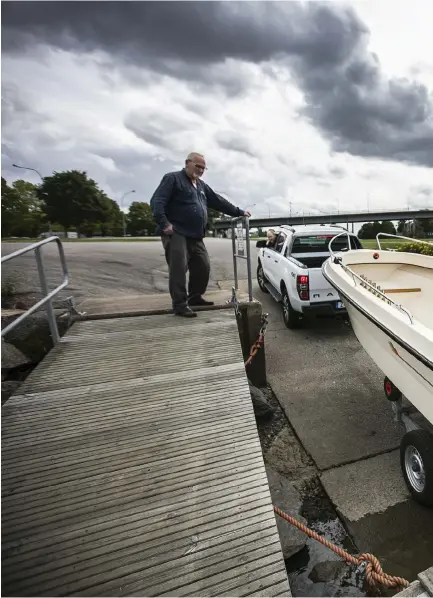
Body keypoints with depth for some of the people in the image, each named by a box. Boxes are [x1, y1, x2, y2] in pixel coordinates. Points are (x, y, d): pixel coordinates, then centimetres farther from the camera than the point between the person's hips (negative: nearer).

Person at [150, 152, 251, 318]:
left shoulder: (201, 185, 23)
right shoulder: (173, 178, -1)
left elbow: (218, 201, 26)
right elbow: (156, 201, -11)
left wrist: (239, 212, 23)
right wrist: (164, 223, -23)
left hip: (195, 236, 8)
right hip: (176, 234, -8)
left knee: (203, 267, 8)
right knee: (179, 269, -11)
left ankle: (195, 296, 24)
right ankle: (180, 304, -4)